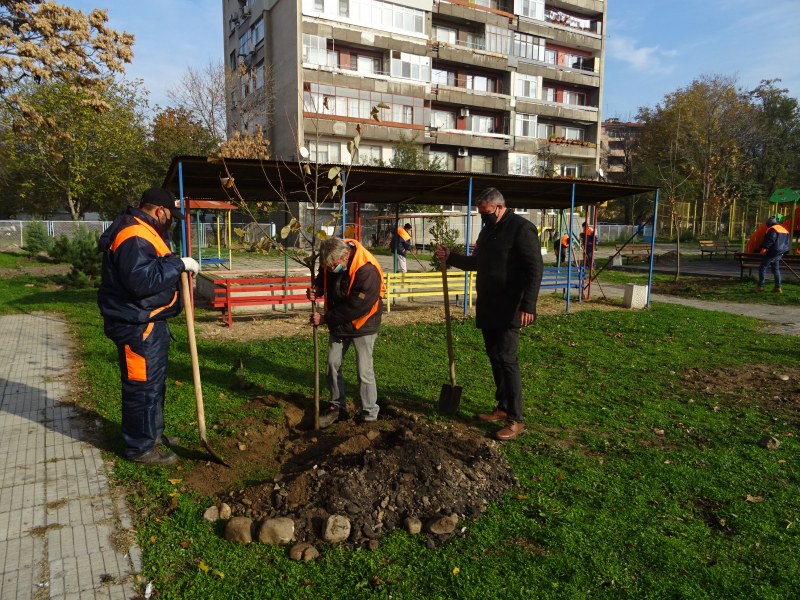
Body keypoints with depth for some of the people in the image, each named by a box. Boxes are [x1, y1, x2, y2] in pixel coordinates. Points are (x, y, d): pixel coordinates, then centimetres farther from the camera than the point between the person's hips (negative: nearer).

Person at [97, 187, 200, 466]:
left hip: (150, 322, 12)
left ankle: (153, 433, 38)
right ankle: (140, 448, 13)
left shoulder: (142, 230, 15)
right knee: (143, 387, 0)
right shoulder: (134, 237, -22)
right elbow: (141, 280, -33)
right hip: (137, 326, -12)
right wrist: (178, 263, -27)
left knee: (155, 381, 22)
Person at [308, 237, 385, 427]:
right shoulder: (331, 259, -10)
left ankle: (369, 413, 15)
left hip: (362, 325, -7)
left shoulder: (367, 271, -32)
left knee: (364, 371, -1)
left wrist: (325, 318, -24)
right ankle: (337, 406, 27)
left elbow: (357, 308, -30)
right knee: (333, 364, 11)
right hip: (338, 323, 7)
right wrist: (317, 288, -13)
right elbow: (323, 277, 11)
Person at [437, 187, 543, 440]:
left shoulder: (521, 228, -11)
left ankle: (515, 419, -1)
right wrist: (450, 257, 16)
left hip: (509, 310, -8)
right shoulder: (487, 230, 16)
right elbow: (476, 263, 28)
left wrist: (528, 305, -24)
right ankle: (502, 407, 24)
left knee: (506, 359, -9)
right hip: (488, 308, 9)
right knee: (494, 356, 12)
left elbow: (534, 269, -17)